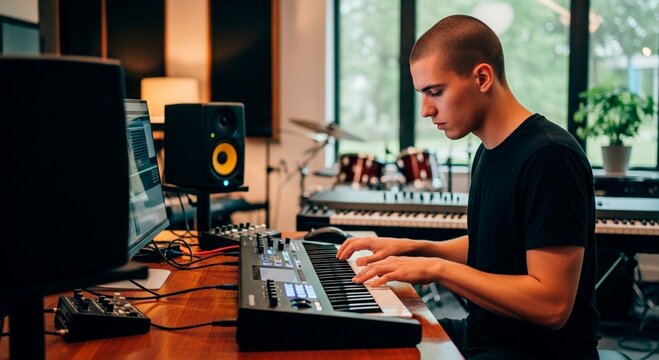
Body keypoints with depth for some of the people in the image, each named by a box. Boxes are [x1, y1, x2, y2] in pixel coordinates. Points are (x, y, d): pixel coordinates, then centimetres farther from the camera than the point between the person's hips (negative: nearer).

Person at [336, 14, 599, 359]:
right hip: (483, 332, 9)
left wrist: (437, 268, -22)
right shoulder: (488, 152, 7)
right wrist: (414, 248, 6)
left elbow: (552, 305, -25)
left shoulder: (550, 156, -22)